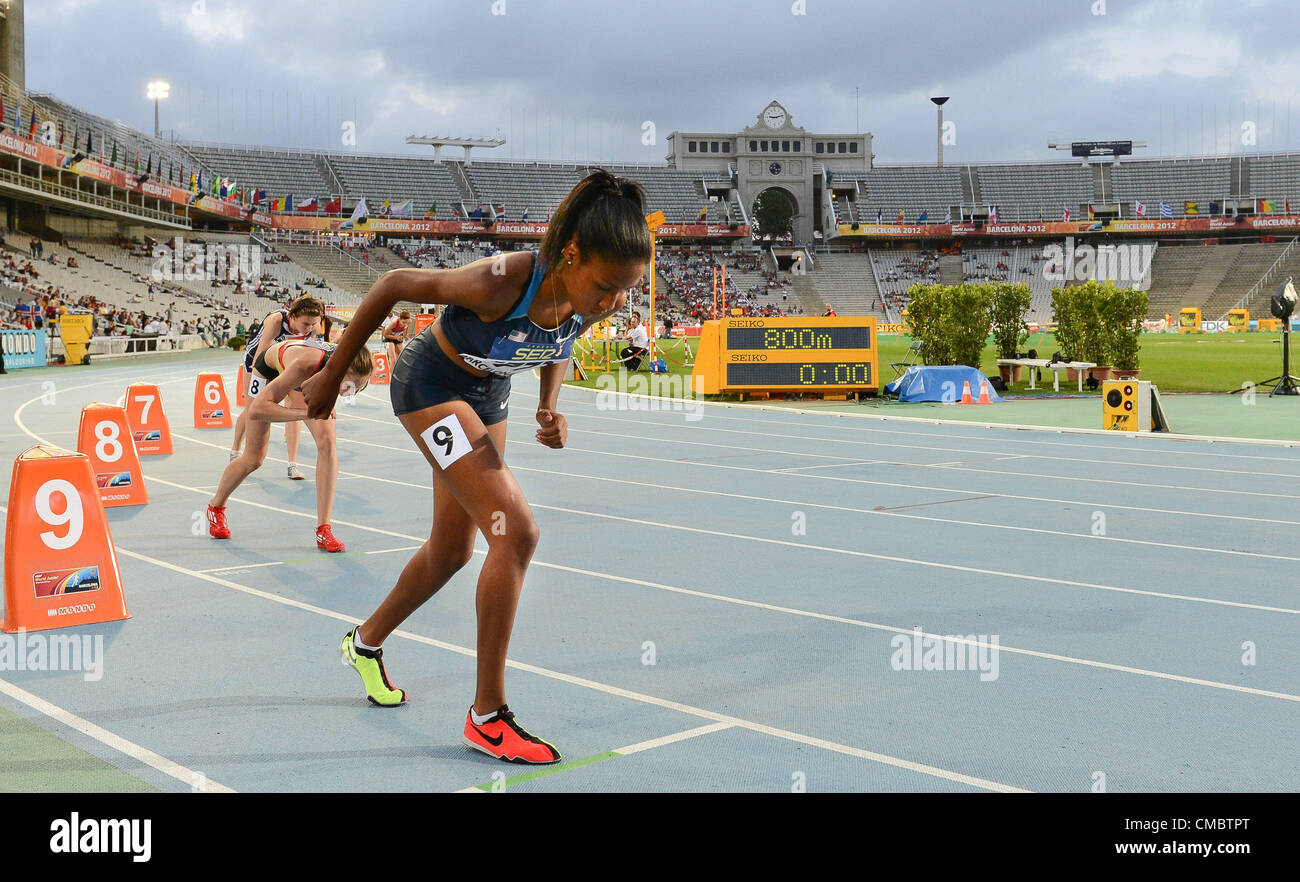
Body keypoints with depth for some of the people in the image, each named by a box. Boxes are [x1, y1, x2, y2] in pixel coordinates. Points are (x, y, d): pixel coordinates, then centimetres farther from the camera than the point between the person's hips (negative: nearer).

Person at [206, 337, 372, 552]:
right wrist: (306, 413, -57)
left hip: (309, 379, 4)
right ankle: (216, 506, 36)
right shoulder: (304, 366, -48)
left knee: (327, 443, -16)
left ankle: (323, 530, -10)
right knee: (254, 459, 6)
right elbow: (256, 410, -49)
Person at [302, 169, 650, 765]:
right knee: (516, 531, -21)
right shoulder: (499, 282, -37)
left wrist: (550, 409, -12)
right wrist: (332, 375, -14)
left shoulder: (597, 302, -19)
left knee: (452, 551, 17)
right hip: (430, 385, -7)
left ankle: (366, 643, 45)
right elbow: (393, 286, -22)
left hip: (488, 396, 7)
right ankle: (487, 715, -10)